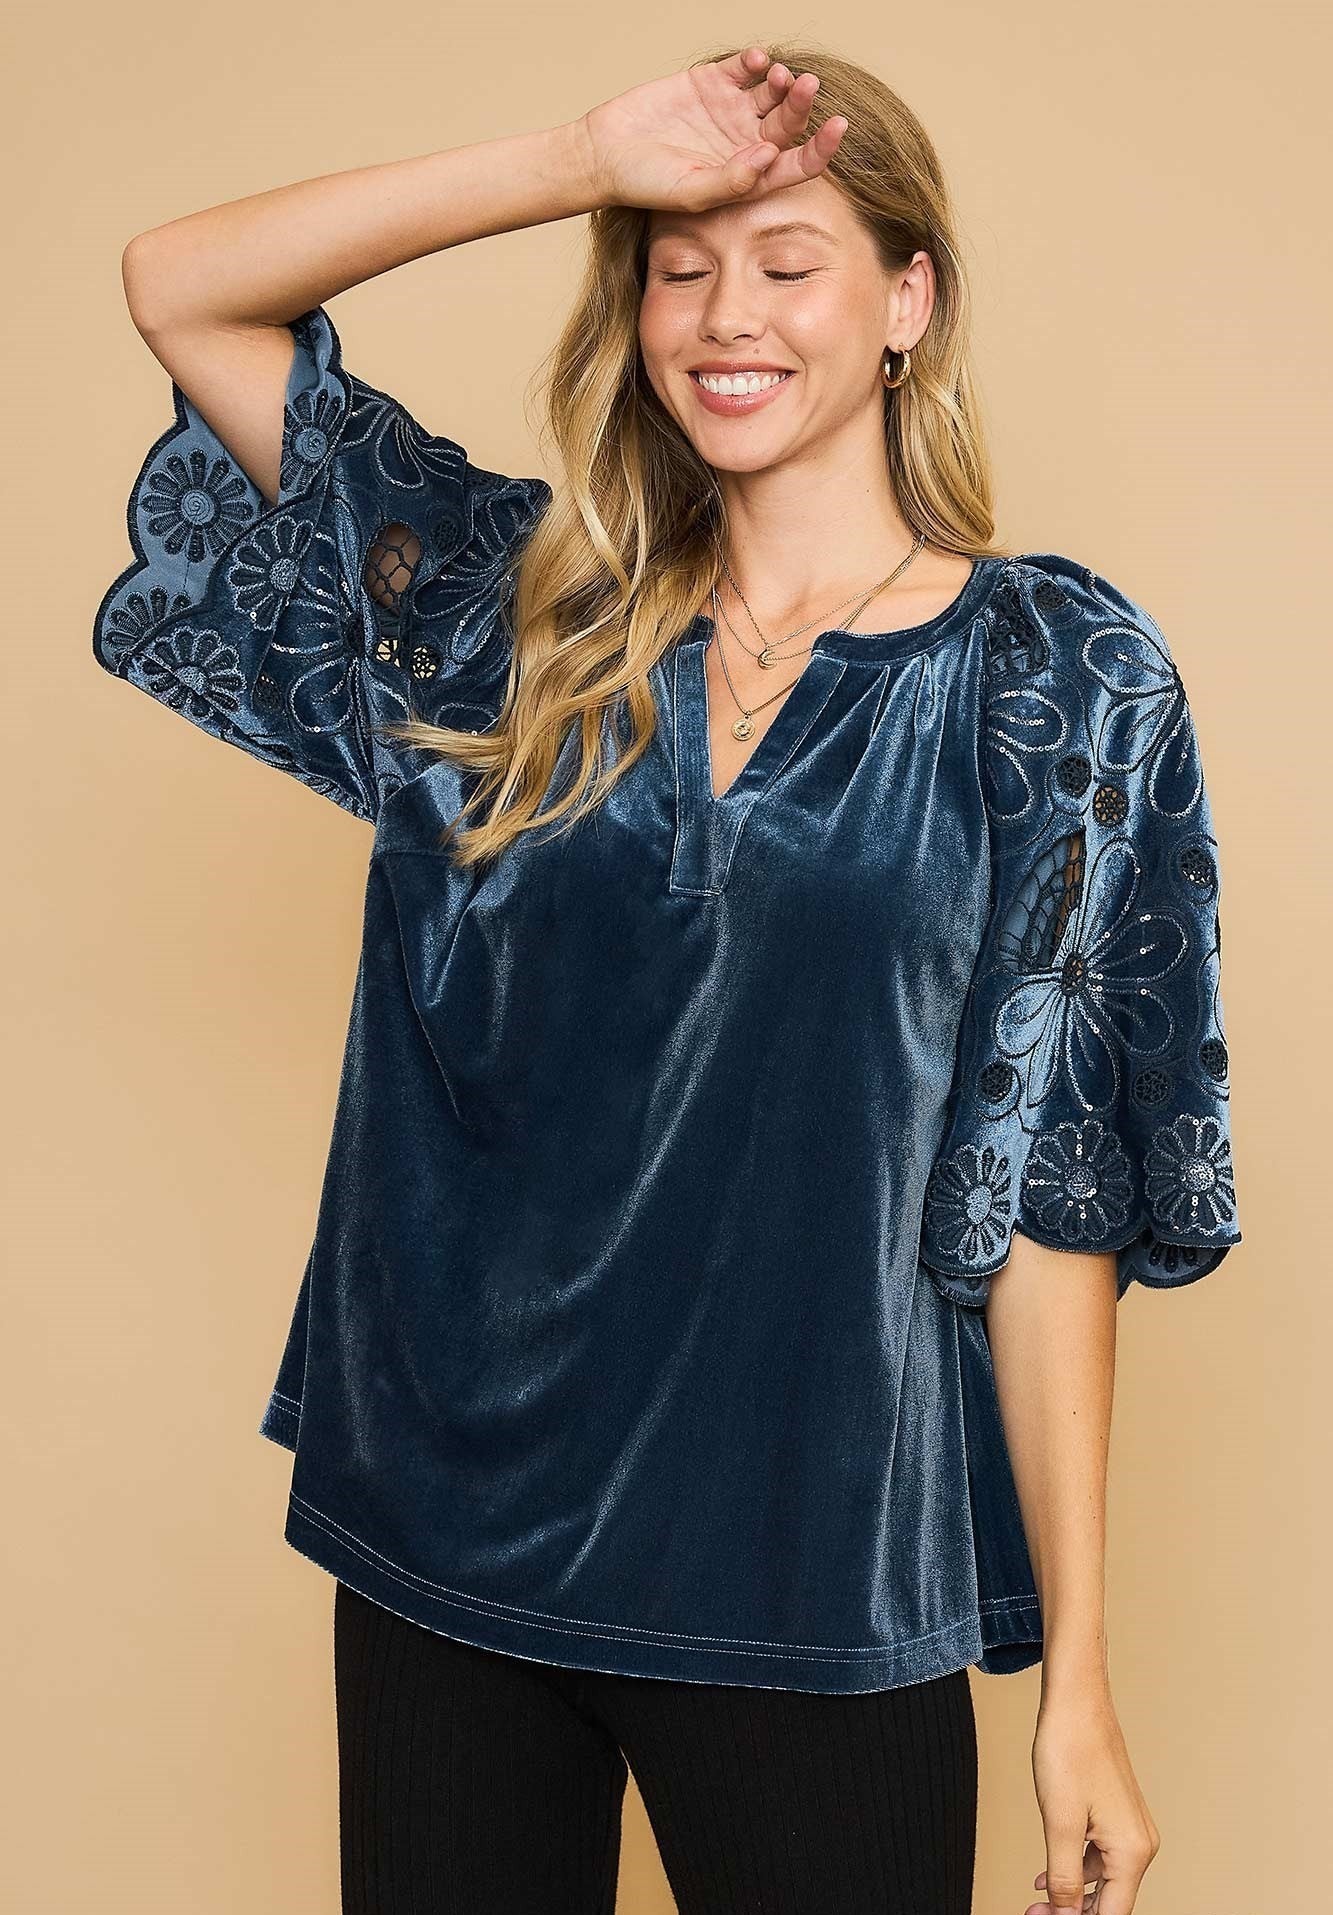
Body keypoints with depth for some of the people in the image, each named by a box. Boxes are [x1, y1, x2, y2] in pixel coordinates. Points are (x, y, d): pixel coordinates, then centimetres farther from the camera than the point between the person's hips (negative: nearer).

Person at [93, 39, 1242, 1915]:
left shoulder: (1055, 673, -3)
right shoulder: (517, 607, 4)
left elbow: (1051, 1195, -6)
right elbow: (179, 287, 4)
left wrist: (1080, 1677, -7)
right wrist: (588, 156, -7)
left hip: (808, 1596, -2)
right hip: (443, 1540, 3)